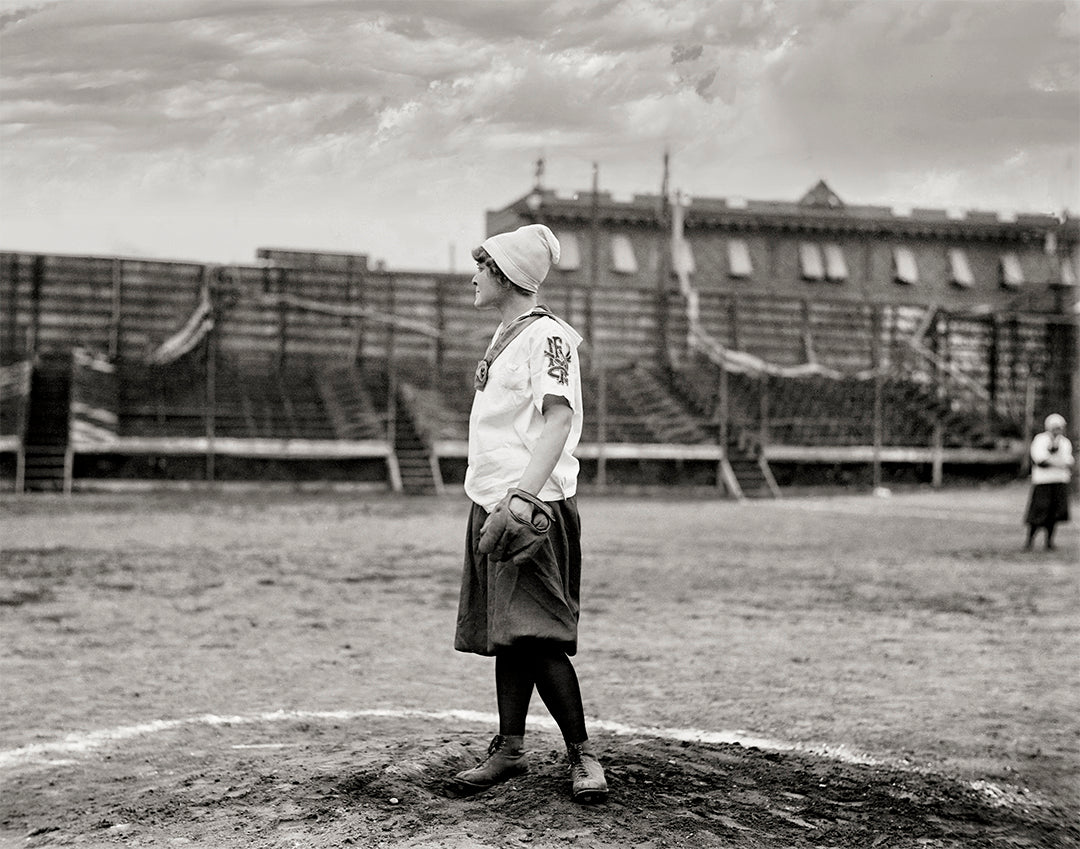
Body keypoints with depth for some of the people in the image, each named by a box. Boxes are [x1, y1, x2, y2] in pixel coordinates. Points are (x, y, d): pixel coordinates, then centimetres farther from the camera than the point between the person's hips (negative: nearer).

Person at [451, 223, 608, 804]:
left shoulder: (546, 335, -11)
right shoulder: (504, 336, 18)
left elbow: (559, 418, -23)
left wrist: (521, 495, -33)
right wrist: (491, 501, 11)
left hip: (533, 507, -9)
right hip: (493, 503, 9)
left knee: (534, 633, -12)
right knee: (504, 631, 12)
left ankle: (581, 753, -2)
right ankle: (510, 748, 20)